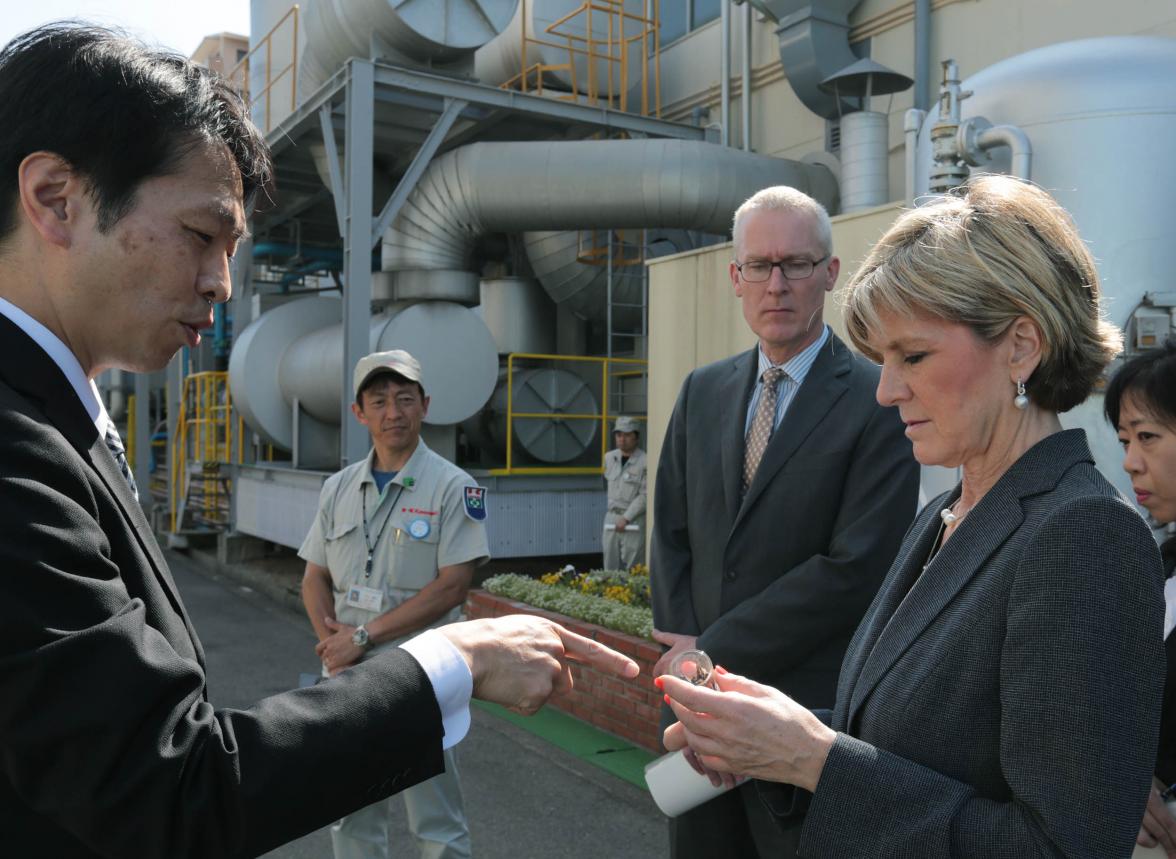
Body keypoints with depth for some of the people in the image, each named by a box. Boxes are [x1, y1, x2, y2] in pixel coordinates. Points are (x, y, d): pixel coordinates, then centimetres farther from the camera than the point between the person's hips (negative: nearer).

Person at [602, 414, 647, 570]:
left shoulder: (644, 462, -11)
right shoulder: (609, 457, 9)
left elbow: (644, 496, -14)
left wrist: (626, 518, -16)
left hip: (634, 521, -6)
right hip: (611, 517, 6)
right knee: (610, 567, 9)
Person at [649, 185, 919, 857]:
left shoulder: (881, 400, -11)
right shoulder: (702, 392, 7)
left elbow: (855, 568, -17)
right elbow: (671, 538, 8)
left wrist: (715, 650, -13)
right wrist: (686, 651, -5)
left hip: (813, 710, -4)